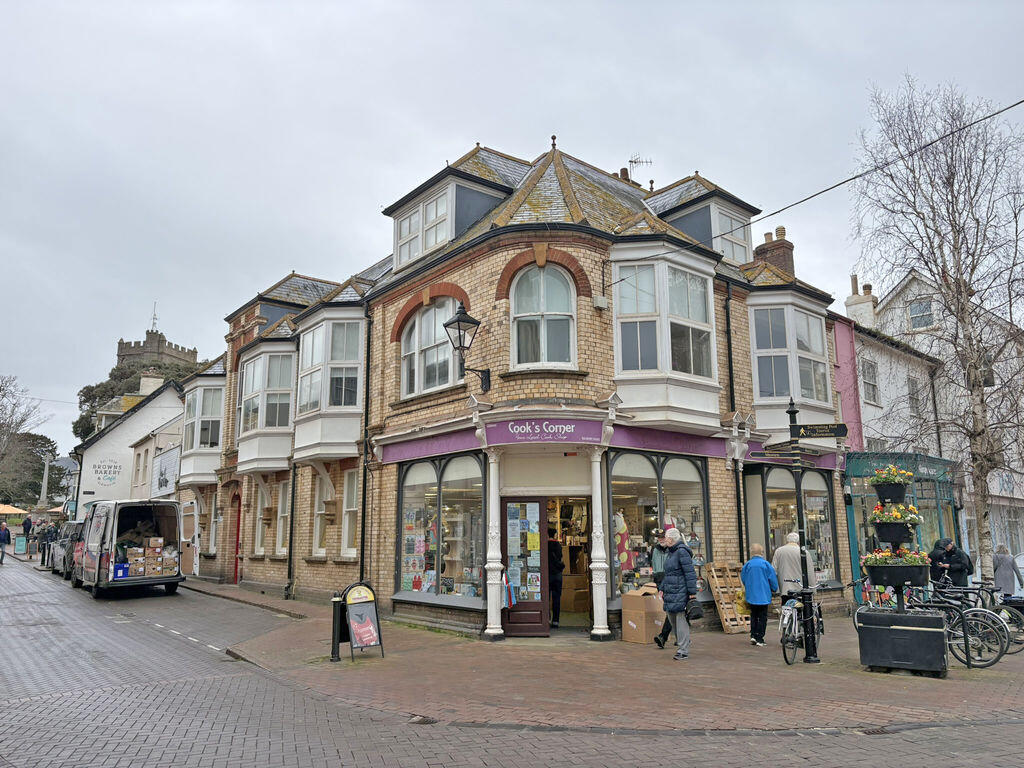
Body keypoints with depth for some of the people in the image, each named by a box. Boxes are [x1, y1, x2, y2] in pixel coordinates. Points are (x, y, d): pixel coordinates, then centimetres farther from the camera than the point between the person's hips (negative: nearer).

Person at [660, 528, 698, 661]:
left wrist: (692, 592, -18)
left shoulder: (682, 552, -14)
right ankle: (681, 643, 27)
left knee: (681, 620, -4)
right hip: (670, 592, 9)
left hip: (680, 592, -9)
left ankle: (683, 651, 2)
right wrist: (662, 588, 23)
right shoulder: (671, 552, 15)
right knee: (672, 620, 13)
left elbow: (690, 573, -16)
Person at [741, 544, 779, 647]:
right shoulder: (766, 564, -10)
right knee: (762, 617, 6)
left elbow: (743, 579, 7)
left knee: (754, 616, 16)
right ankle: (759, 639, 5)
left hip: (751, 596, 2)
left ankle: (753, 635, 9)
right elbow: (773, 579, -5)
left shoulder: (747, 565, -3)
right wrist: (775, 589, 14)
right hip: (763, 596, -2)